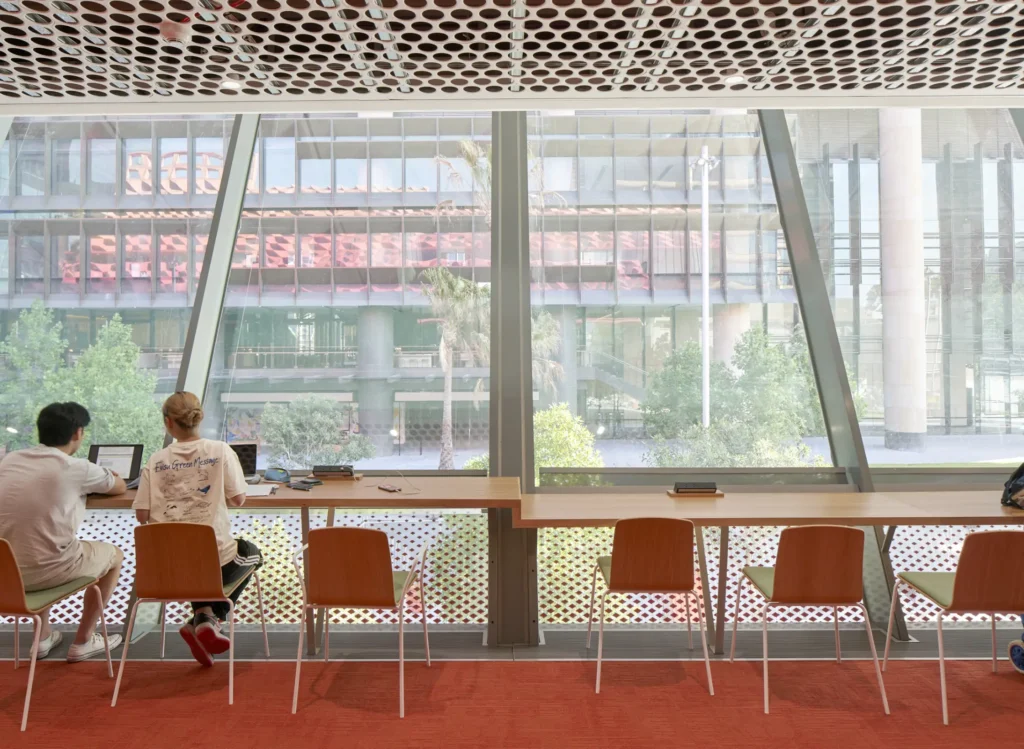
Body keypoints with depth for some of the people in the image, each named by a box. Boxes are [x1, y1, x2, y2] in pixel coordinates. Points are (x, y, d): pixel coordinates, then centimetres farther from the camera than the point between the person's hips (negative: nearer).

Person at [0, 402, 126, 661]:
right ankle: (83, 642, 26)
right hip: (46, 571, -6)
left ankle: (43, 636, 40)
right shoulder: (76, 468, -12)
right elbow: (120, 486, 6)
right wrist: (91, 484, 26)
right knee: (114, 555, 21)